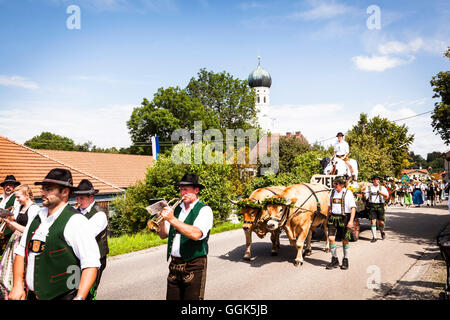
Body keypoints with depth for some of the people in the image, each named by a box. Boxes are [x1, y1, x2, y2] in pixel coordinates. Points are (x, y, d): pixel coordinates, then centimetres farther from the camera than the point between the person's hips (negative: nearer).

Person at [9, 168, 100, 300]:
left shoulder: (76, 221, -15)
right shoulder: (36, 218, 8)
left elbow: (91, 264, -21)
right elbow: (21, 252, 11)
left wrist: (79, 298, -28)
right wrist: (18, 285, 0)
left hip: (61, 296, -6)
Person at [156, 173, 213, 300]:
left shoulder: (204, 210, -6)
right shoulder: (176, 209, 12)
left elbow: (196, 234, -24)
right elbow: (163, 235, 10)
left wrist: (172, 219, -25)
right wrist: (162, 220, -9)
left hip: (194, 266, -5)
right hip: (174, 264, 5)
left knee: (192, 298, -1)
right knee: (172, 298, 10)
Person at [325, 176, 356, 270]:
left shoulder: (348, 193, -6)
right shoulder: (332, 192, 10)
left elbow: (353, 208, -10)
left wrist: (351, 221, -19)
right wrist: (327, 219, 18)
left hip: (344, 218, -4)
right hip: (333, 217, 4)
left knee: (345, 240, 5)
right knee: (331, 238, -5)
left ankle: (345, 261, 22)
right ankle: (334, 260, 9)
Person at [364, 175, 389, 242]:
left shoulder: (382, 187, 12)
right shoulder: (369, 188, 10)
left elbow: (387, 196, 3)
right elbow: (366, 197, 7)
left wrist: (381, 193, -14)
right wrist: (365, 195, -14)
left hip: (380, 205, 1)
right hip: (372, 206, 0)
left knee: (381, 222, 0)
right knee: (373, 221, -7)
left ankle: (382, 232, 32)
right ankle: (374, 237, 1)